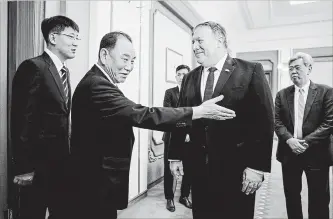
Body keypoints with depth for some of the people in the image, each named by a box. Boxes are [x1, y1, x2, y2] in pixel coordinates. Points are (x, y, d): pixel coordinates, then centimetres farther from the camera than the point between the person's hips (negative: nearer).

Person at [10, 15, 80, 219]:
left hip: (60, 162, 8)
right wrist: (24, 167, -15)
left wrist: (67, 155, 11)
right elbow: (21, 120, -16)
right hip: (39, 163, -7)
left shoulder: (64, 71, 12)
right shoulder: (33, 67, -13)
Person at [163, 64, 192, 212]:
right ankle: (169, 198, 24)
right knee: (169, 168, 7)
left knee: (188, 168, 9)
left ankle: (184, 196, 29)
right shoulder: (169, 92, 3)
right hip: (172, 136, -1)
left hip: (189, 137, 1)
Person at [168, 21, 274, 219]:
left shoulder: (251, 71, -6)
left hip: (237, 168, -3)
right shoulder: (190, 78, 8)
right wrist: (175, 156, 6)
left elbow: (264, 120, -9)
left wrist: (257, 166, -13)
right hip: (199, 167, 4)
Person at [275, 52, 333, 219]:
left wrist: (306, 141, -17)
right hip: (289, 153, 3)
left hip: (316, 154, -2)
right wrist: (289, 139, -15)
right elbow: (277, 122, 1)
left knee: (318, 200, 10)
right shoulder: (282, 94, 6)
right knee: (291, 196, 15)